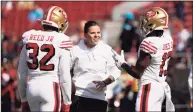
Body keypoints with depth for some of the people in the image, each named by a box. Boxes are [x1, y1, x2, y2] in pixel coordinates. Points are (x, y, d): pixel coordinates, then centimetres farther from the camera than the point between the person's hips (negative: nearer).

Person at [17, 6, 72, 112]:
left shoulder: (29, 39, 6)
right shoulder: (60, 42, -7)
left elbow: (22, 73, 11)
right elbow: (64, 76, -6)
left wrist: (23, 99, 20)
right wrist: (67, 102, 3)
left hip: (32, 88, 5)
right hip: (51, 88, -5)